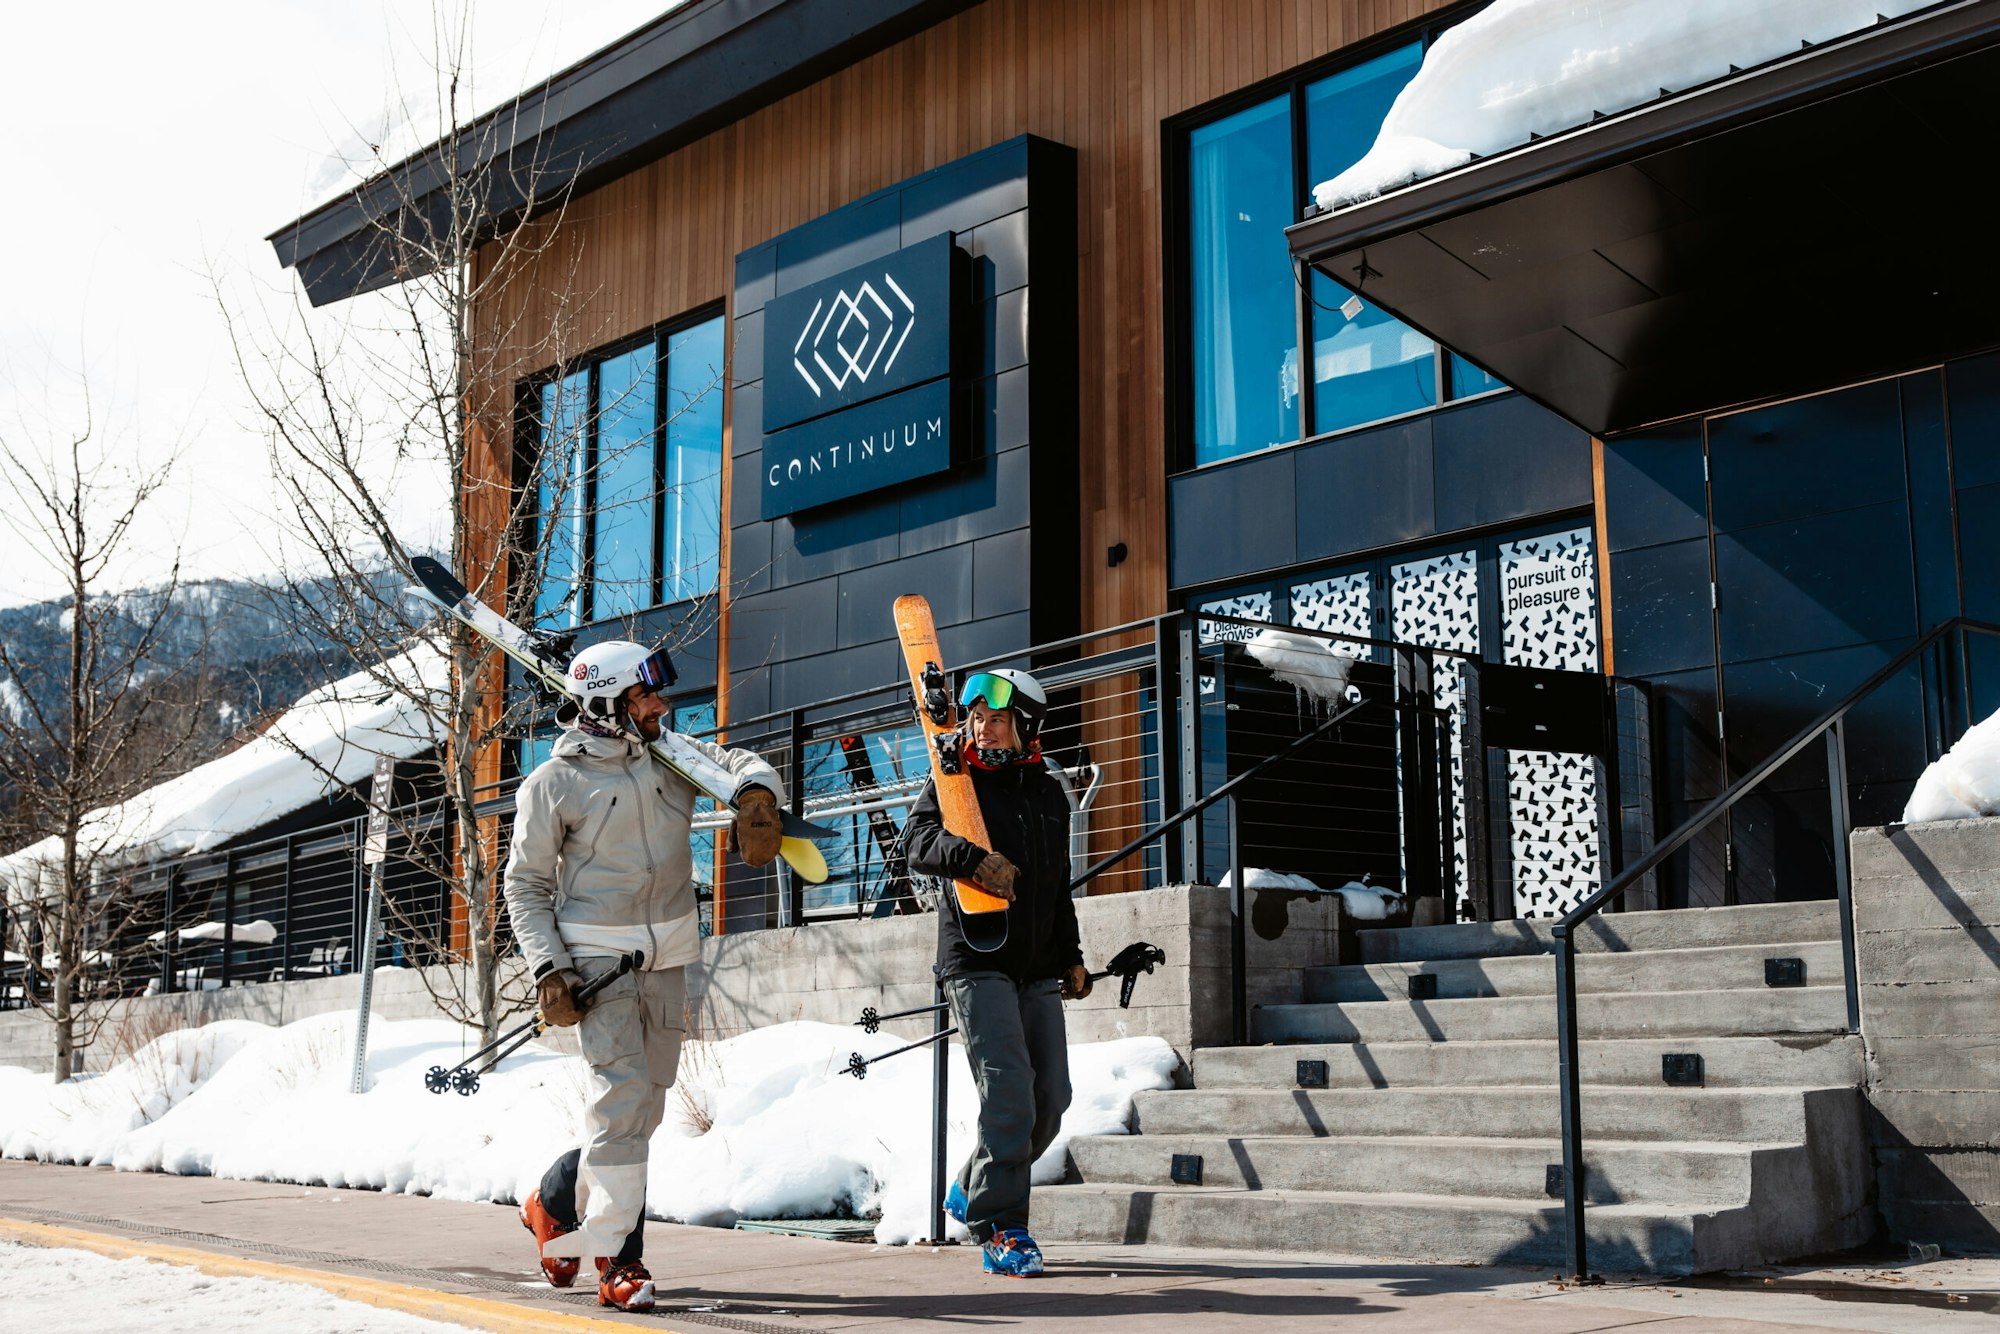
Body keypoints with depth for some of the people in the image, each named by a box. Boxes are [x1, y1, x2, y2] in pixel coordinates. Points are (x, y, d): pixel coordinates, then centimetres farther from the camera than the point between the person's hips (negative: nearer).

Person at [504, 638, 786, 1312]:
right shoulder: (553, 783, -5)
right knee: (624, 1092, -15)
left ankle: (553, 1204, 33)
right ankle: (617, 1257, -6)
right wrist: (548, 970, -11)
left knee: (642, 1105, 11)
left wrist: (756, 795, -27)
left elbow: (739, 763, -2)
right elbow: (526, 885, -1)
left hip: (668, 956, 5)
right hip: (596, 956, -5)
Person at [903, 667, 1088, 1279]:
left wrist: (1070, 955, 19)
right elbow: (919, 839, -17)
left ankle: (973, 1192, 25)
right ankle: (1001, 1231, -5)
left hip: (1038, 969, 6)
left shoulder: (1050, 793, 16)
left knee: (1051, 1097, 6)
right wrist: (972, 857, -36)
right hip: (976, 959, -6)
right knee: (1009, 1095, -14)